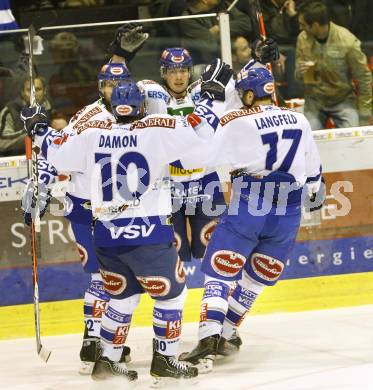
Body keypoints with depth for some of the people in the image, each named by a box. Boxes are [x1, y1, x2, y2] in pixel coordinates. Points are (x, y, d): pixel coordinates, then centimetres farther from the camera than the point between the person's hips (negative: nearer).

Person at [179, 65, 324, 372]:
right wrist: (313, 190, 40)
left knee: (219, 275, 0)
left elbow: (199, 159, -7)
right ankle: (222, 337, 24)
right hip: (287, 216, 5)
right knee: (256, 279, 18)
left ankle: (206, 347, -14)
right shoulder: (299, 121, 8)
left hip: (246, 211, -5)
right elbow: (313, 169, 21)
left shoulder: (236, 122, -8)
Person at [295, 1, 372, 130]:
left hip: (343, 100, -2)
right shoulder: (303, 38, -9)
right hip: (315, 100, 2)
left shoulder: (347, 41, -20)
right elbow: (298, 74, 6)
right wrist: (300, 72, -20)